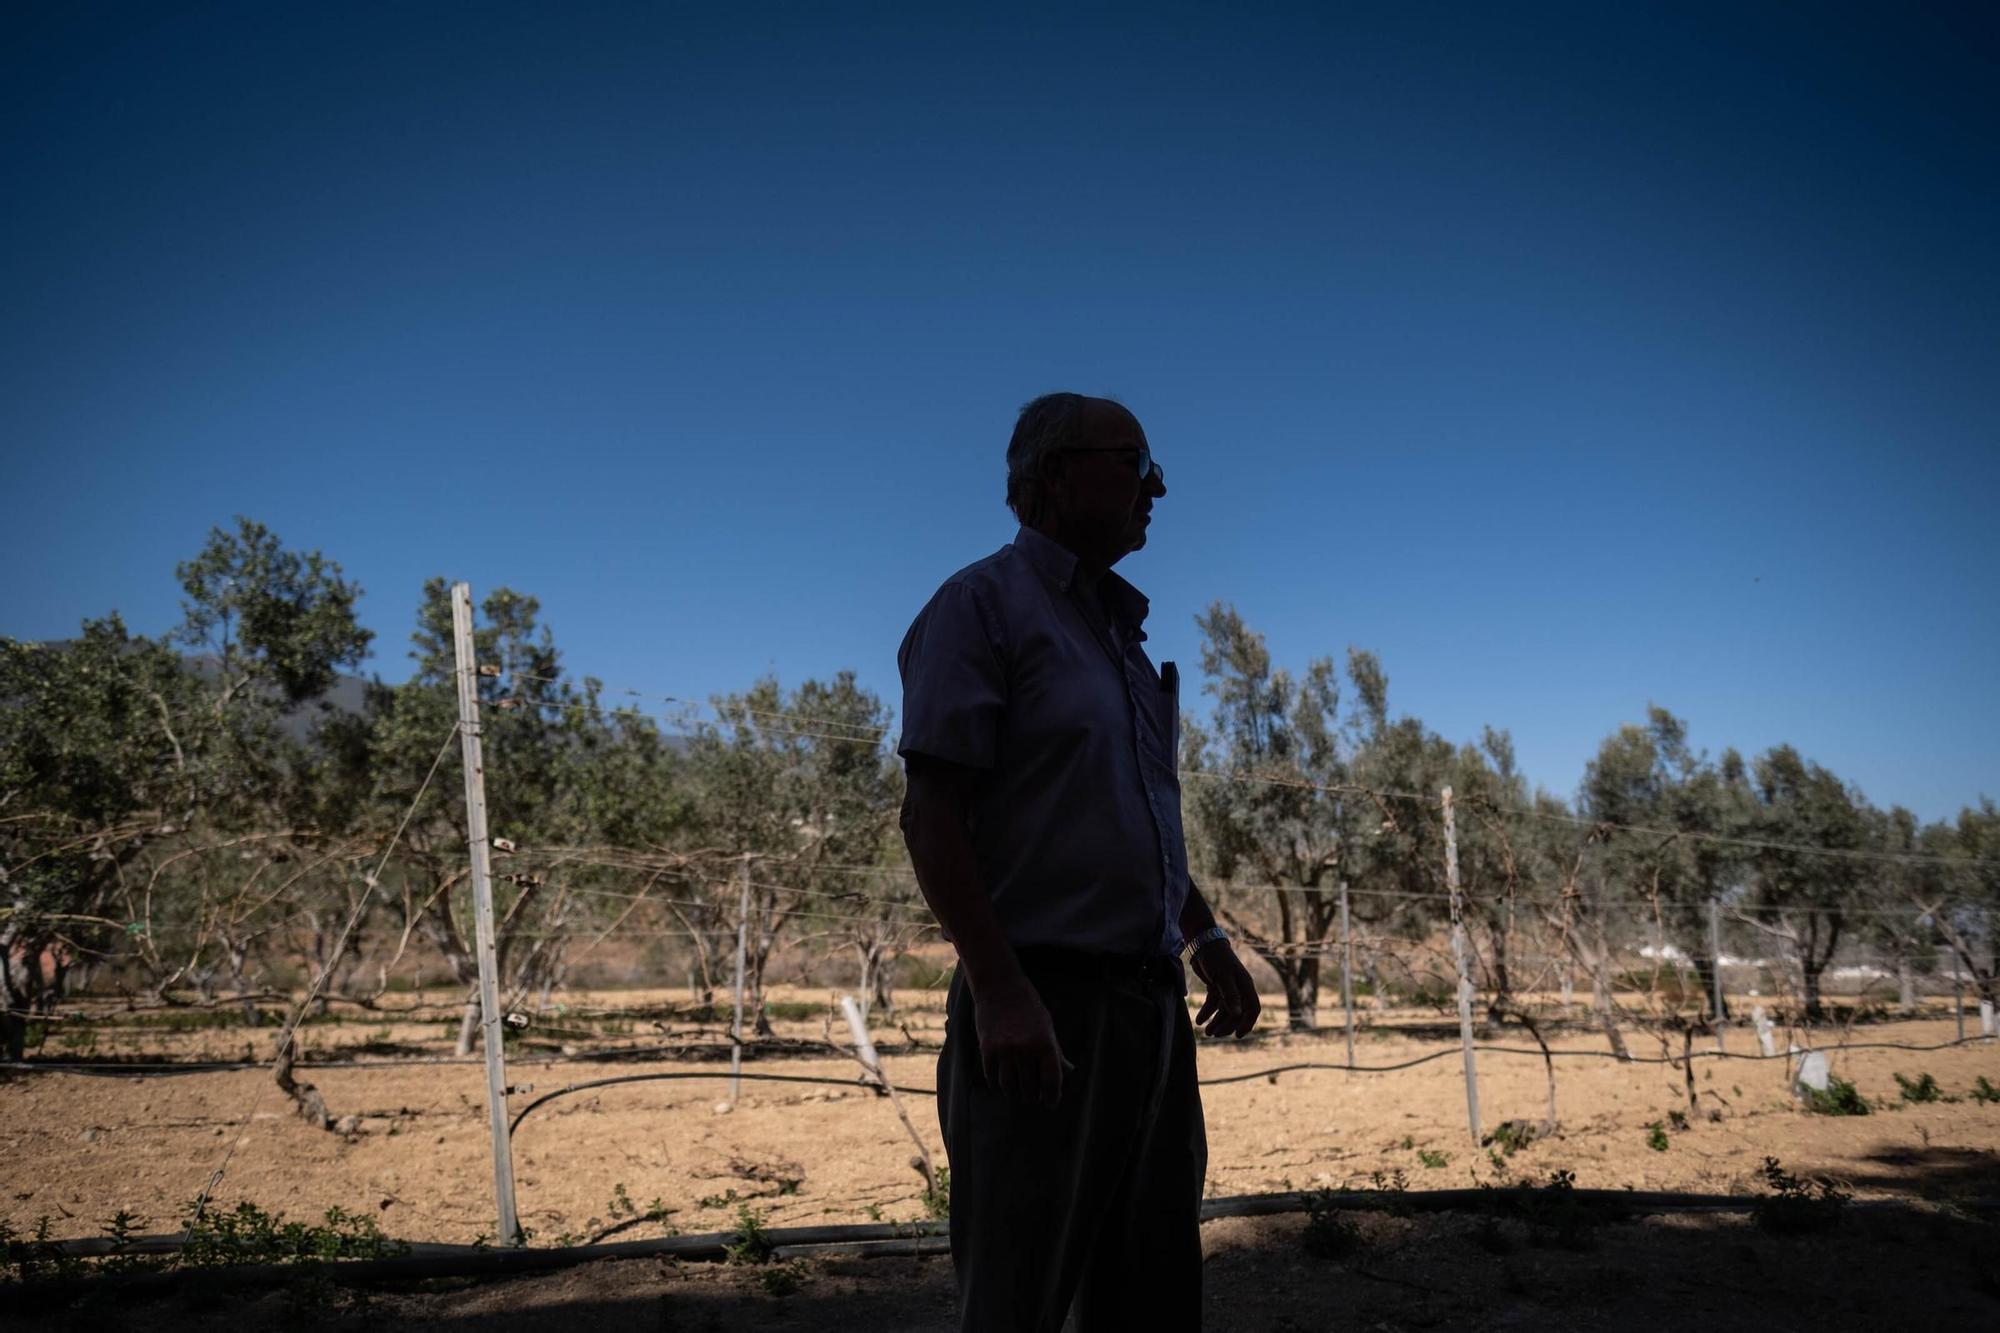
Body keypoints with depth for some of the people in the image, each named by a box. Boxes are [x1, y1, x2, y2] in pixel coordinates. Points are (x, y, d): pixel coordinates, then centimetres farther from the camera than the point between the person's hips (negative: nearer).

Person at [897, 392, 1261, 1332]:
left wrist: (1207, 940, 14)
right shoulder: (982, 604, -5)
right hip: (1043, 1009, -8)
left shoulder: (1121, 631, 19)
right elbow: (931, 815, -14)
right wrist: (997, 991, -22)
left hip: (1153, 1007, 8)